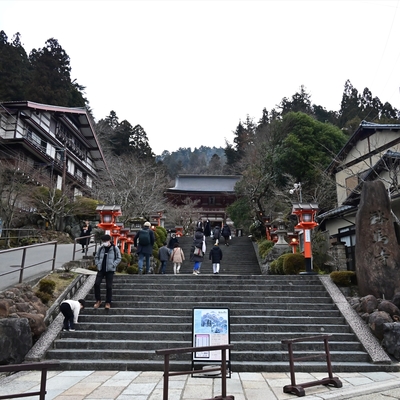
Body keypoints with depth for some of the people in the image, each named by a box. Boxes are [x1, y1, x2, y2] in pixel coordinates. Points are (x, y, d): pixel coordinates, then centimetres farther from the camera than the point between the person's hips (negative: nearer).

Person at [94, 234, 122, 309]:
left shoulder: (115, 248, -6)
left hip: (110, 270, -3)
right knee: (96, 284, -7)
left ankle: (108, 302, 14)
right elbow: (96, 257, 14)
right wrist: (97, 264, 0)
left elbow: (119, 258, -1)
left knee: (109, 286, -1)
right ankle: (98, 300, 13)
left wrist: (113, 265, -11)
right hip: (101, 269, 3)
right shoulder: (100, 248, 3)